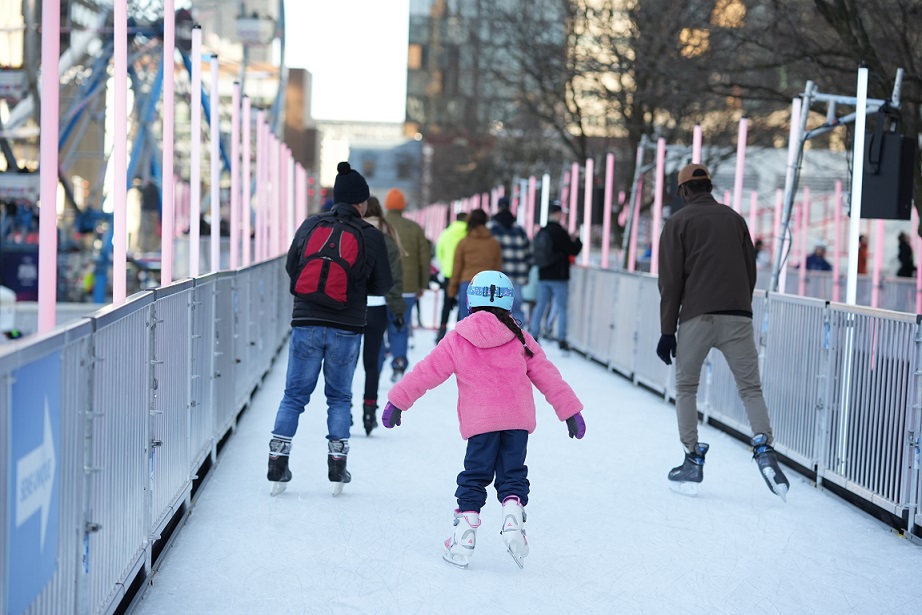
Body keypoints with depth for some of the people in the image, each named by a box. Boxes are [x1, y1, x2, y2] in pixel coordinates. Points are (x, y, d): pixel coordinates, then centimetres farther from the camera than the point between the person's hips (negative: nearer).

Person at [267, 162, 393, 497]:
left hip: (305, 323, 1)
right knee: (340, 396, 13)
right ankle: (337, 467, 11)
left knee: (294, 394, 9)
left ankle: (277, 465, 4)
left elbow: (291, 268, 9)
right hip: (346, 330, -1)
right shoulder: (370, 236, -6)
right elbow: (383, 284, 1)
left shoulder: (310, 226, 1)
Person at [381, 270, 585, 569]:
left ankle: (464, 535, 1)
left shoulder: (457, 340, 5)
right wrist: (570, 410, 19)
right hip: (519, 419, 1)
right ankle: (513, 513, -12)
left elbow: (427, 372, 9)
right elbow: (547, 376, 12)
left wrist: (398, 400, 17)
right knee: (513, 474, 12)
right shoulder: (520, 339, 9)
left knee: (474, 476, 6)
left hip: (479, 421, -1)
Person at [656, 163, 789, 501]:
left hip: (696, 318, -3)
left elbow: (671, 281, -1)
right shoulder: (734, 218, 16)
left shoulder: (678, 222, 4)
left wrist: (667, 331, 1)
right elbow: (750, 272, 16)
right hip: (737, 317, 3)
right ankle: (764, 449, -17)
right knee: (751, 388, 5)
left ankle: (693, 461, 6)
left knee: (686, 387, 11)